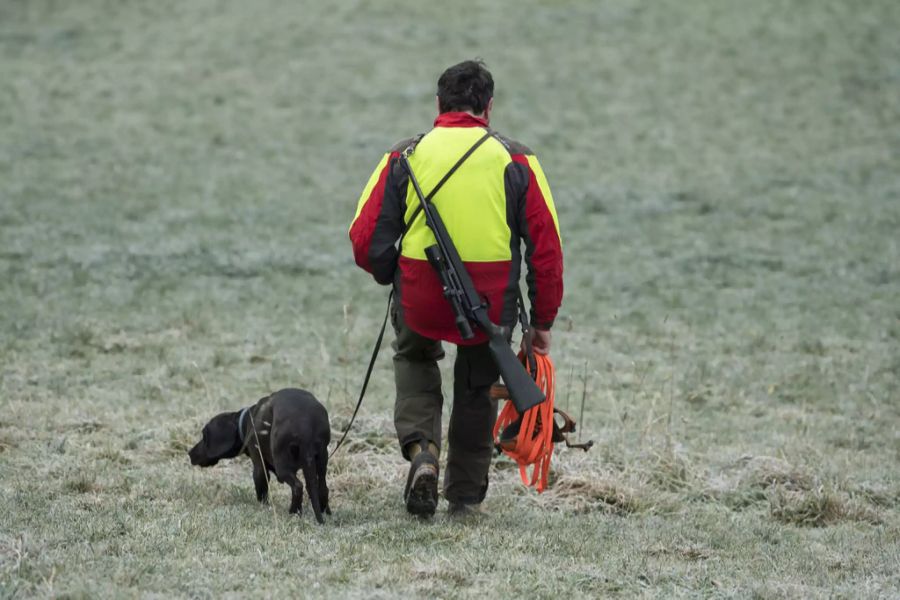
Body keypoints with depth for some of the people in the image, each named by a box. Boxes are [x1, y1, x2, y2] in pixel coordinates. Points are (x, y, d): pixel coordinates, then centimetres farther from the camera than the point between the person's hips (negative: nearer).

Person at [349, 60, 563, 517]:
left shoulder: (405, 156, -1)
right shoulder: (516, 161, -1)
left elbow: (365, 240, -2)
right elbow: (546, 248, -2)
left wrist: (393, 279, 19)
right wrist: (543, 321, 8)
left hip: (419, 303, 0)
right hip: (491, 308, 0)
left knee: (414, 359, 30)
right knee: (477, 390, 25)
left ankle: (421, 449, 7)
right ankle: (465, 494, 33)